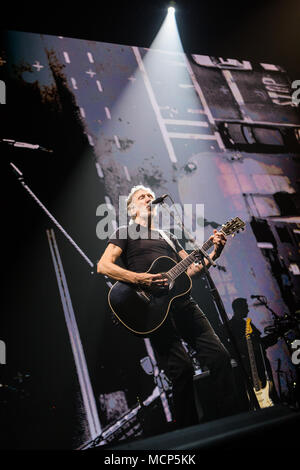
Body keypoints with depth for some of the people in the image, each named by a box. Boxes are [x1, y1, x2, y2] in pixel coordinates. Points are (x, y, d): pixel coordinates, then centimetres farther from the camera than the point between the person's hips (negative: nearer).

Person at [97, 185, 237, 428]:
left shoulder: (169, 237, 27)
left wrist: (214, 254, 2)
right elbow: (103, 266, -4)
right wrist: (139, 278, -17)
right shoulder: (126, 232, 11)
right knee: (182, 369, -12)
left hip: (183, 302, 6)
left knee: (220, 356, -4)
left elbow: (191, 269, 19)